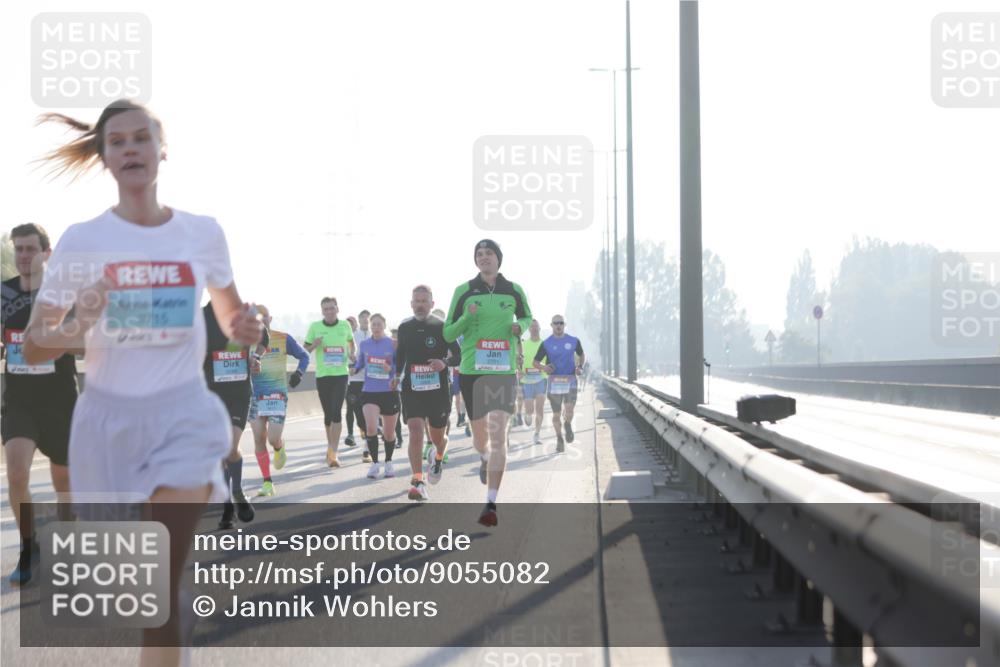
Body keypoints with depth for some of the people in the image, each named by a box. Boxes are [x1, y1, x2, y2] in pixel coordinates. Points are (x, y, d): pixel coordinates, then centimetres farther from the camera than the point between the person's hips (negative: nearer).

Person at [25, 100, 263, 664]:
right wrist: (76, 329, -24)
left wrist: (246, 329, -6)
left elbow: (231, 315, 18)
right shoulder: (82, 241, -2)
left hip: (183, 411, -1)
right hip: (108, 416, 1)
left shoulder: (203, 233, 1)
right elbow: (33, 347, -2)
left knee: (162, 586, -15)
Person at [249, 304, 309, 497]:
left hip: (277, 395, -2)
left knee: (273, 439, -11)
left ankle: (279, 449, 28)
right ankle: (267, 483, 10)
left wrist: (299, 373, -8)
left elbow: (304, 356, 9)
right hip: (253, 395, 2)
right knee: (259, 439, 0)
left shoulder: (283, 339, -1)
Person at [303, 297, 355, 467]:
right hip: (322, 375, 1)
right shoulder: (315, 327, 2)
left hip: (341, 374, -1)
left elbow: (351, 342, 23)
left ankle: (333, 453, -16)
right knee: (328, 414, 9)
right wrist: (314, 345, -15)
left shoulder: (345, 325, 5)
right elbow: (304, 350, 7)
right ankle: (331, 446, 28)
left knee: (336, 413, -13)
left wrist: (352, 354, 3)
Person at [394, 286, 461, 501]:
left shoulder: (442, 328, -4)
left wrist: (444, 362, -22)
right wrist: (397, 375, 16)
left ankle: (438, 456, 49)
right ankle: (417, 482, -19)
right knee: (415, 433, -18)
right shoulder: (405, 328, 5)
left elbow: (458, 355, -3)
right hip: (412, 389, 1)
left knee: (438, 438, 12)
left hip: (438, 390, -1)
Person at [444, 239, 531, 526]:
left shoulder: (514, 291, 4)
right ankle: (485, 459, 54)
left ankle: (491, 505, -17)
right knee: (480, 437, 14)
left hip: (503, 372, -1)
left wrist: (519, 326, -2)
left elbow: (527, 318, 22)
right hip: (471, 372, 1)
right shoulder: (463, 291, 2)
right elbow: (448, 334, 3)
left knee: (498, 434, -16)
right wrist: (467, 318, -16)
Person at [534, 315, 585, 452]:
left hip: (570, 380, 0)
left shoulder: (574, 341, 5)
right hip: (554, 381, 0)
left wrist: (580, 366, 2)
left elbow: (582, 355, 22)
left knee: (569, 411, -17)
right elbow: (535, 362, 5)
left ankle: (567, 425, 17)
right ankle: (559, 439, 22)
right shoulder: (546, 344, 1)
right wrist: (543, 368, -17)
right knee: (556, 414, 2)